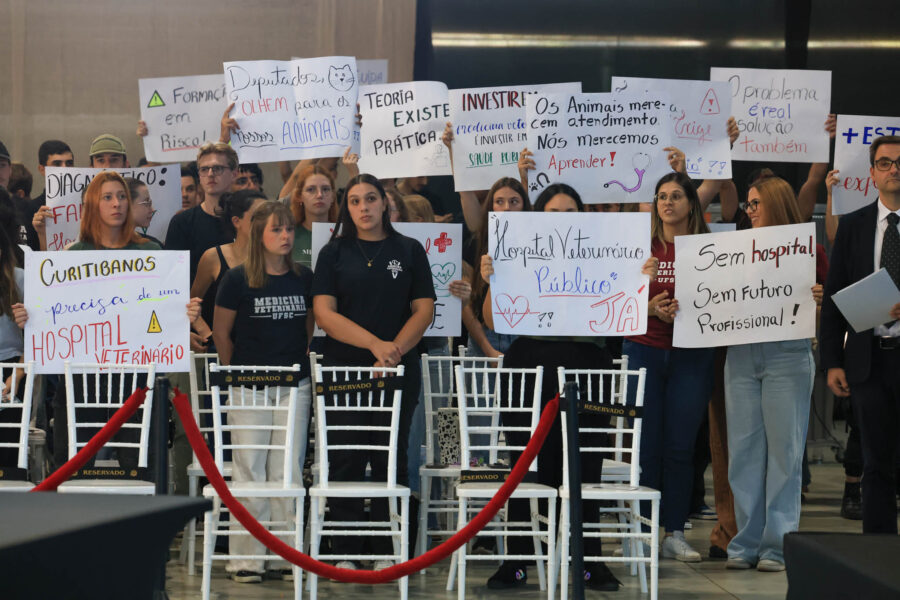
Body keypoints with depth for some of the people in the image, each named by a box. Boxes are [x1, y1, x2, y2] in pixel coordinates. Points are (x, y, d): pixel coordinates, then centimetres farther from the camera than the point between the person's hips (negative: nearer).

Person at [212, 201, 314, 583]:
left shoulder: (304, 279, 6)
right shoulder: (239, 279, -4)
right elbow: (221, 332, 5)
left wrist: (301, 365, 13)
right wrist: (238, 372, 8)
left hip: (295, 385, 3)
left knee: (288, 470, 4)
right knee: (249, 470, 0)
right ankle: (246, 558, 4)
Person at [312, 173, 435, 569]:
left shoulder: (409, 251, 8)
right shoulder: (334, 253, 6)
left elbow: (424, 311, 3)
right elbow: (324, 313, -4)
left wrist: (394, 351, -12)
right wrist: (374, 343, -16)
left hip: (398, 372, 1)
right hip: (344, 370, 0)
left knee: (392, 460, 2)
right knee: (346, 461, -1)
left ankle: (387, 551, 8)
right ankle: (345, 552, 4)